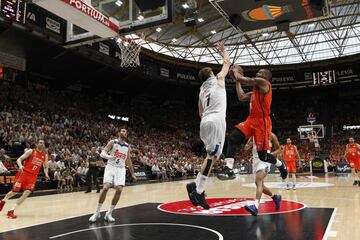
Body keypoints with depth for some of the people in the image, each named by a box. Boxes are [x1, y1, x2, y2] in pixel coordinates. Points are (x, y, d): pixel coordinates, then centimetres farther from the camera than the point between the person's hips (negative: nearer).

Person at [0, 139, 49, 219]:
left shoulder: (45, 156, 5)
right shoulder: (31, 151, -6)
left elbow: (45, 167, 18)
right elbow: (19, 159, -7)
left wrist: (46, 174, -1)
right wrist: (20, 166, -28)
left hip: (33, 176, 3)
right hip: (24, 173, -3)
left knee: (27, 193, -13)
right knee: (15, 191, 6)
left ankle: (11, 211, -3)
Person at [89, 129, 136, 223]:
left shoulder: (128, 147, 10)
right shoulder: (112, 142, -2)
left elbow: (128, 160, 19)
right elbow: (102, 153, -10)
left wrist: (132, 173, 18)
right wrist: (109, 156, -31)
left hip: (121, 169, 4)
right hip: (110, 167, -3)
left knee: (119, 190, -12)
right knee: (105, 188, -17)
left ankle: (109, 213, 2)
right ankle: (97, 212, -1)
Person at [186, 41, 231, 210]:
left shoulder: (201, 90, 27)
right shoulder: (218, 78, 14)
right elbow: (227, 62, 28)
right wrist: (223, 50, 44)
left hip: (205, 122, 7)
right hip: (216, 120, -7)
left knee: (211, 155, 17)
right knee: (212, 156, -12)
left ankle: (196, 185, 10)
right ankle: (198, 191, -18)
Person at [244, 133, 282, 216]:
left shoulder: (271, 135, -2)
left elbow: (278, 149, 5)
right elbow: (246, 147, 9)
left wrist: (270, 154, -14)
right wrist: (249, 145, -15)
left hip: (265, 159, -7)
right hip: (255, 159, 7)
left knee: (258, 181, -28)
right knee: (260, 184, 13)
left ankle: (256, 206, -40)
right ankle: (275, 197, 38)